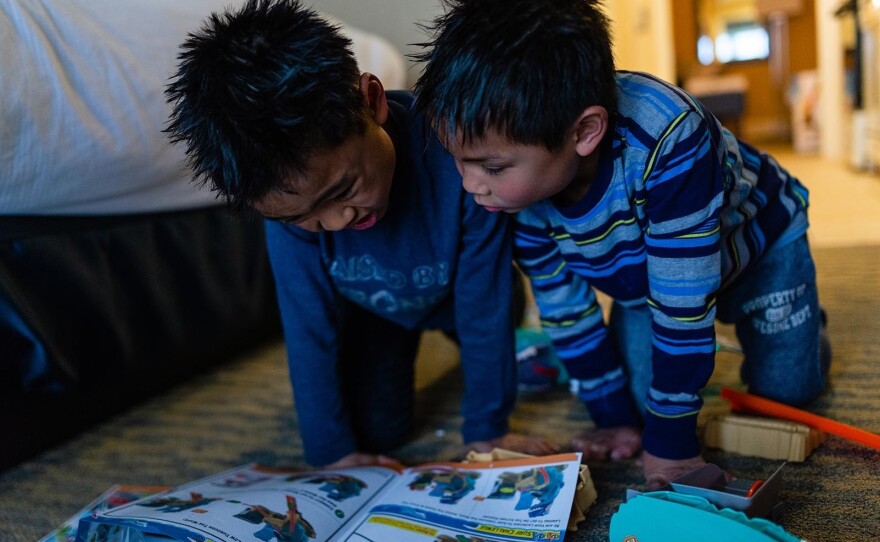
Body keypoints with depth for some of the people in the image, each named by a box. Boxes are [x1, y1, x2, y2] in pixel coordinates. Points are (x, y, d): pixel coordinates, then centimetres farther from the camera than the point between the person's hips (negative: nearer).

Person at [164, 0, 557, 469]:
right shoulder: (287, 193, -33)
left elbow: (484, 307, -29)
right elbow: (309, 325, -21)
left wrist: (486, 429, -18)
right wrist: (330, 448, -16)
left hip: (455, 297, 0)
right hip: (373, 308, 1)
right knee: (377, 430, -1)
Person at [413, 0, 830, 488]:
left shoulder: (668, 137, -47)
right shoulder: (518, 189, -28)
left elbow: (682, 303, -40)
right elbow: (563, 306, -13)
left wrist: (670, 440, -30)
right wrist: (616, 416, -7)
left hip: (758, 240, -3)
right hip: (642, 270, 4)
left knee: (786, 387, -1)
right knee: (640, 392, -5)